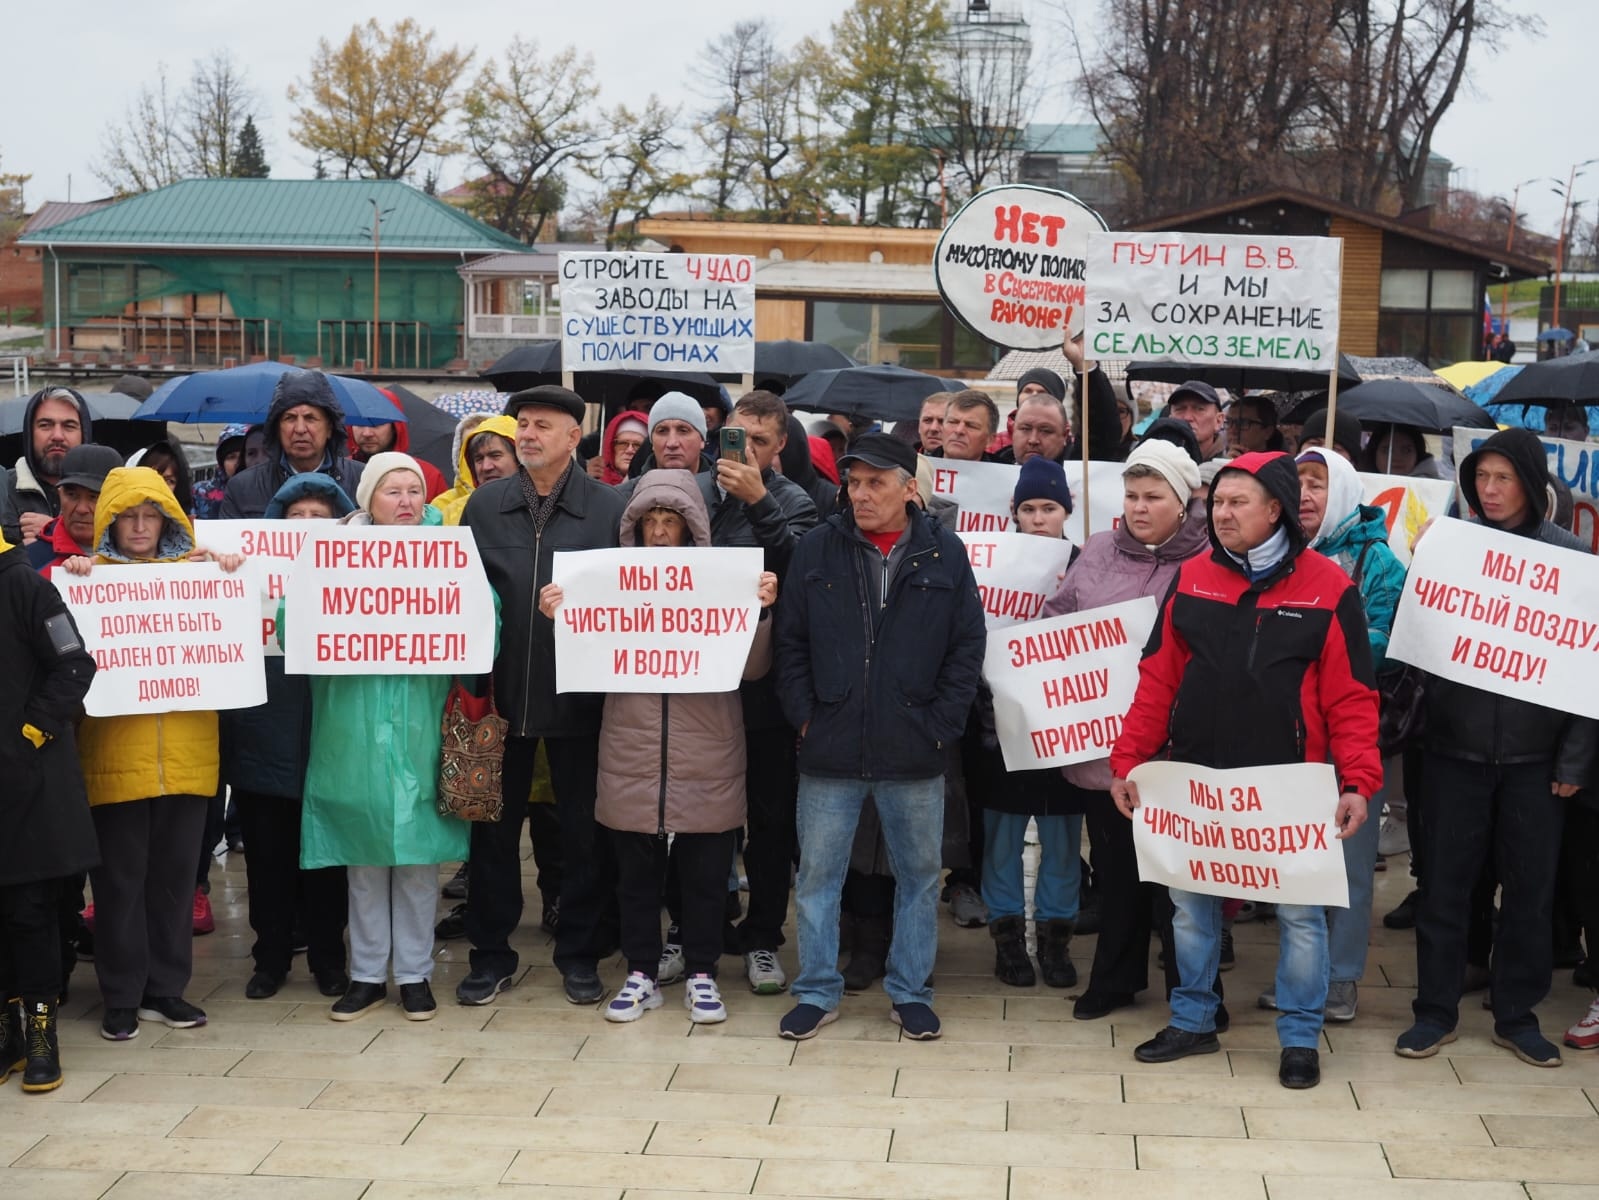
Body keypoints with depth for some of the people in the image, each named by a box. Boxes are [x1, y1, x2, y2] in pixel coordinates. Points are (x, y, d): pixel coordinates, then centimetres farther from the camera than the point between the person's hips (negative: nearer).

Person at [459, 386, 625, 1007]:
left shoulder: (610, 507, -2)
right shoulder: (483, 506, 5)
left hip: (579, 693, -2)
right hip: (501, 690, 2)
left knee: (582, 827, 8)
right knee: (494, 824, 9)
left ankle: (579, 954, 21)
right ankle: (491, 953, 21)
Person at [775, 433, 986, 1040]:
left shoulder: (945, 555, 0)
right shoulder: (818, 549, 1)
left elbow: (968, 647, 1)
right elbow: (791, 641, 4)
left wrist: (940, 725, -5)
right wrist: (805, 716, -3)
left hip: (914, 756, 0)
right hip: (830, 751, 0)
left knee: (919, 873, 10)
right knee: (817, 874, 6)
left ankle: (910, 991, 24)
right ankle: (817, 991, 20)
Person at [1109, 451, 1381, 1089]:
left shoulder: (1327, 587, -5)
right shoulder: (1192, 579, 4)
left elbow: (1351, 698, -7)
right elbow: (1157, 681, 5)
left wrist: (1358, 782, -15)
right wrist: (1127, 761, -1)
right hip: (1195, 780, 3)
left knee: (1299, 911, 5)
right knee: (1191, 904, 13)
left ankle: (1300, 1037, 20)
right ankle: (1193, 1021, 29)